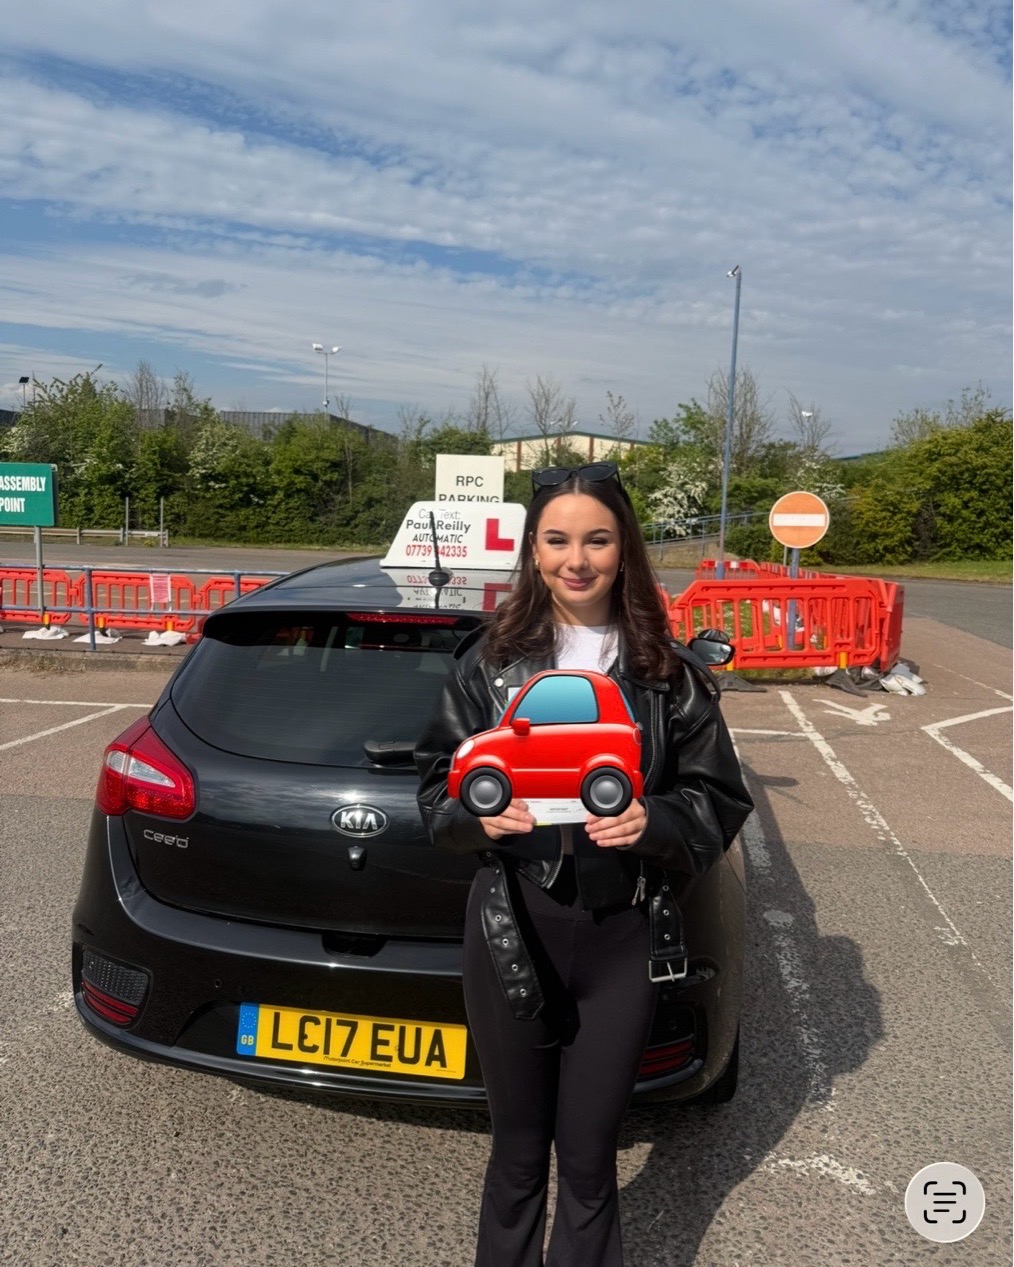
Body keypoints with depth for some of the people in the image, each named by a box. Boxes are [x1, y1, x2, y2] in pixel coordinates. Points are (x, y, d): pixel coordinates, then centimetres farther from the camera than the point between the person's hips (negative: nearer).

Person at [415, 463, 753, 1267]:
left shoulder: (668, 673, -2)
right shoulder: (490, 660, -2)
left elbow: (720, 800, 1)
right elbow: (438, 779, 3)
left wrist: (652, 822, -18)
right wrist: (480, 814, -17)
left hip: (619, 936, 0)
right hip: (511, 931, 1)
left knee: (589, 1159, 15)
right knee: (519, 1150, 18)